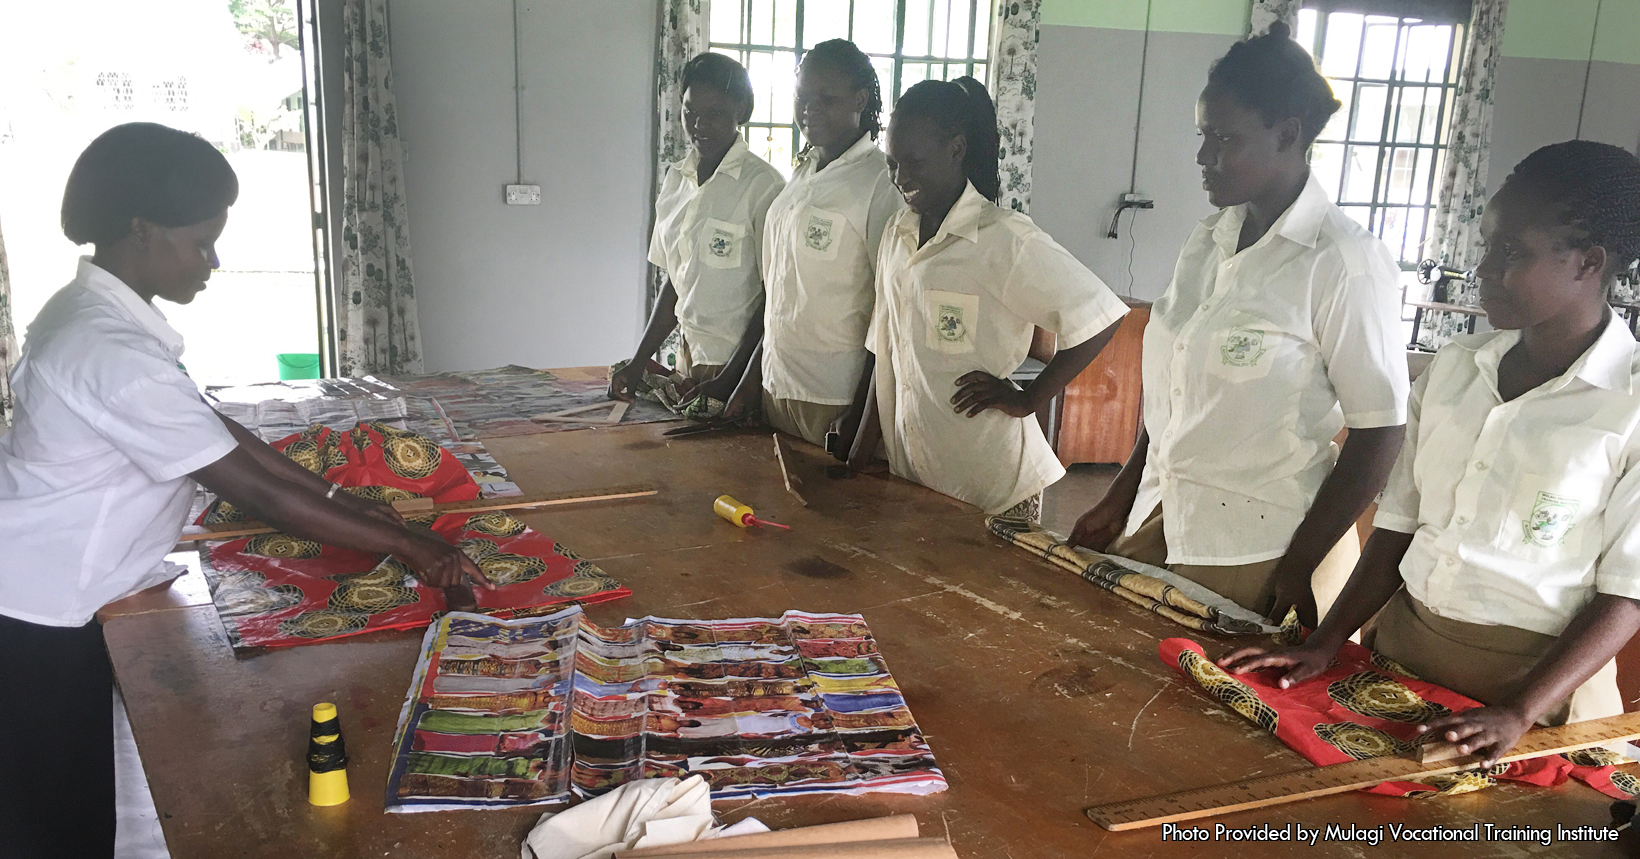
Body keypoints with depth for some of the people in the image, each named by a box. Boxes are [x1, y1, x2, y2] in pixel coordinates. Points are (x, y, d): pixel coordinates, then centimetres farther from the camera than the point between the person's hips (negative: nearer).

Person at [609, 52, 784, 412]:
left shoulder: (763, 186, -12)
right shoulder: (675, 179, 9)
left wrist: (728, 380, -16)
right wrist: (640, 360, 7)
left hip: (742, 366, -6)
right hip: (689, 356, 6)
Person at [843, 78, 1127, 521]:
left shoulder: (1005, 239, -13)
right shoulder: (898, 234, 8)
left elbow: (1100, 318, -15)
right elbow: (884, 352, 12)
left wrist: (1026, 401, -12)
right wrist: (856, 461, 9)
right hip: (909, 469, 6)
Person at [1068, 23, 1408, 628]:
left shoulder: (1345, 263, -14)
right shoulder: (1206, 245, 7)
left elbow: (1380, 433, -14)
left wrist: (1297, 571, -15)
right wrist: (1120, 499, 11)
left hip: (1259, 554, -6)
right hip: (1163, 523, 6)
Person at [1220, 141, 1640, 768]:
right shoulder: (1453, 369, 3)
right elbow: (1399, 525, 5)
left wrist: (1517, 713, -21)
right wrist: (1323, 646, -2)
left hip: (1537, 679, -4)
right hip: (1399, 647, 5)